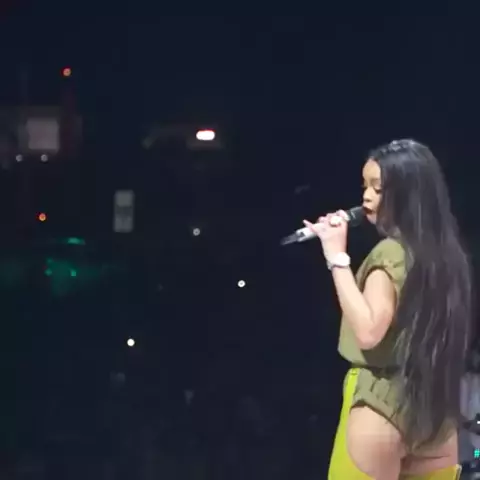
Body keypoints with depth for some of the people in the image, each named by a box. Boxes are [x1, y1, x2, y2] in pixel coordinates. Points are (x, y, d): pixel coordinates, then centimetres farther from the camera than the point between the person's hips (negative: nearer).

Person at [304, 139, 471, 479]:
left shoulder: (391, 252, -14)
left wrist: (337, 257, -19)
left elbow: (368, 331, -24)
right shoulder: (445, 251, 9)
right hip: (435, 407, 8)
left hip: (382, 405, -8)